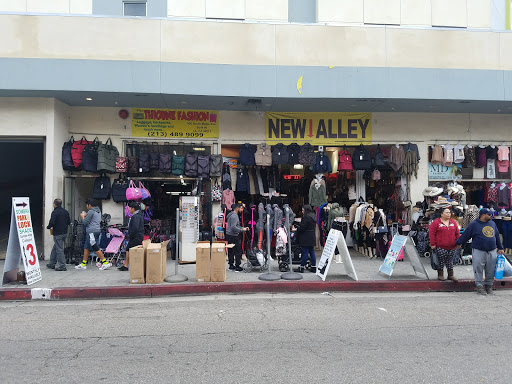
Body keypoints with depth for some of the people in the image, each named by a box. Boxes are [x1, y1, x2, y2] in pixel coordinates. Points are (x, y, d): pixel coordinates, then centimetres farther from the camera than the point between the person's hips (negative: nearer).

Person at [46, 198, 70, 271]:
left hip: (58, 234, -8)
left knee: (59, 249, -4)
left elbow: (52, 222, -19)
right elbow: (69, 222, 12)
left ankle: (62, 266, -3)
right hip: (65, 232, 8)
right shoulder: (66, 212, 10)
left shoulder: (55, 212, -13)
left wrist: (48, 227, 0)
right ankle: (52, 264, 27)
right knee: (55, 248, 20)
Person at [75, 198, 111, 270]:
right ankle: (83, 264, 20)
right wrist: (86, 215, 22)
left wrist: (83, 217, 5)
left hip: (92, 232, -10)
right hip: (97, 230, 10)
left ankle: (106, 263, -9)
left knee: (95, 248, -8)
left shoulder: (91, 211, -14)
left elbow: (85, 223, -12)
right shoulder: (98, 211, 16)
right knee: (86, 247, 15)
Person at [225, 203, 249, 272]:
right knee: (238, 251, -4)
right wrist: (242, 230, -15)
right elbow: (233, 227, -25)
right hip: (233, 236, -10)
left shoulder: (233, 215, 17)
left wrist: (243, 228, 11)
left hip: (229, 235, 10)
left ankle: (231, 265, 19)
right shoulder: (234, 216, -17)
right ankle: (237, 267, -2)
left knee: (230, 251, 13)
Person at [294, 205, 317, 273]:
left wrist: (296, 229, -2)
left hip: (306, 238, -9)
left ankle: (302, 267, 2)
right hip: (312, 237, 9)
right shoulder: (313, 216, 13)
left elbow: (302, 228, -19)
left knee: (305, 252, -5)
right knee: (312, 252, 12)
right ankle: (314, 267, 15)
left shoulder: (306, 217, -17)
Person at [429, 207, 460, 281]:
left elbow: (457, 233, 14)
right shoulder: (436, 222, -4)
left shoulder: (453, 222, 10)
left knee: (450, 261, 12)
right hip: (440, 247, -4)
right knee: (441, 261, 3)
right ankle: (440, 275, 15)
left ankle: (450, 275, 22)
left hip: (451, 247, 4)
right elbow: (431, 233, -7)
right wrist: (432, 244, -10)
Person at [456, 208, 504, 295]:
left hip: (492, 252, 5)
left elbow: (497, 236, 20)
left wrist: (500, 248, 22)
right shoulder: (474, 224, -3)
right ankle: (479, 286, 7)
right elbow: (465, 234, 2)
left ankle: (488, 285, 22)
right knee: (478, 269, -2)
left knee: (491, 270, 7)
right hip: (479, 251, -5)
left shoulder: (492, 223, 13)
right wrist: (459, 243, 8)